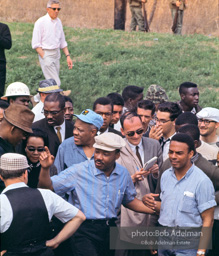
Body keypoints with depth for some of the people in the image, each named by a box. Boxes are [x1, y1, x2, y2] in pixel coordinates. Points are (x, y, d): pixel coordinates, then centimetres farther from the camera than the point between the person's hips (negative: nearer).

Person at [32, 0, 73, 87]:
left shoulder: (58, 22, 11)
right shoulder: (41, 22, -9)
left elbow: (62, 42, 20)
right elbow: (36, 44, -10)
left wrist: (68, 56, 10)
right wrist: (45, 58, -16)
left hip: (56, 54, 7)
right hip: (46, 54, -7)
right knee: (56, 84, -15)